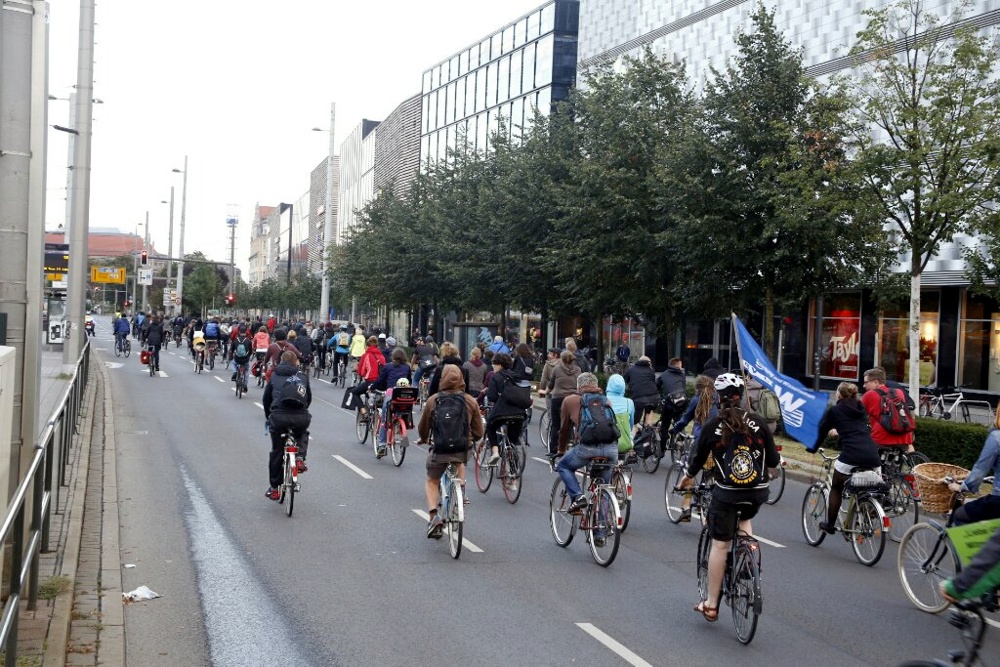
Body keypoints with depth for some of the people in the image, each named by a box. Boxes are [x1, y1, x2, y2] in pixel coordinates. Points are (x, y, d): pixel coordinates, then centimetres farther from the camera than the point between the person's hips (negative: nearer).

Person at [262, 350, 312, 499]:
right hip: (301, 417, 1)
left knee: (277, 451, 16)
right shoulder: (303, 377, 18)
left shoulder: (274, 376, 17)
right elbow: (309, 398, 24)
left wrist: (268, 417, 36)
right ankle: (300, 458, 9)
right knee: (302, 435, 35)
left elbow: (266, 399, 21)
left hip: (278, 416, 0)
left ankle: (274, 488, 22)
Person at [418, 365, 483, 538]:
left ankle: (433, 515, 1)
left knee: (432, 482, 19)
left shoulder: (433, 400, -4)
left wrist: (424, 439, 30)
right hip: (463, 450, 2)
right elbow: (478, 432, 5)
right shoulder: (470, 401, -1)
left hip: (440, 450, -1)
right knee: (460, 463, 37)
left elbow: (422, 429, 7)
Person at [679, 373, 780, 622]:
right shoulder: (757, 422, 0)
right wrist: (773, 467, 30)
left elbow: (698, 459, 7)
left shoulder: (712, 425, -3)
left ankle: (711, 604, 9)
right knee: (744, 519, 34)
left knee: (719, 545, 4)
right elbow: (773, 461, 5)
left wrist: (687, 478, 28)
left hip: (726, 492, -3)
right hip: (758, 491, 3)